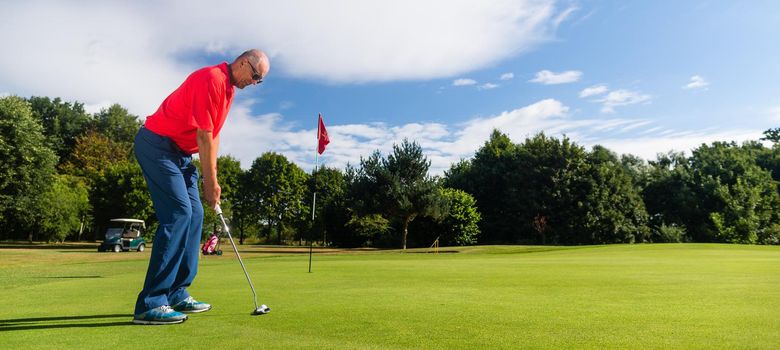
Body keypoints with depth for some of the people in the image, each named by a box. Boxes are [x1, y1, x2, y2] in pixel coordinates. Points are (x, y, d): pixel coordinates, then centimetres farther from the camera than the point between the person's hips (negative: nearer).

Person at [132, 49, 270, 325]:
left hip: (180, 153, 10)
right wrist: (211, 182, -14)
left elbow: (213, 135, 13)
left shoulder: (228, 89, 13)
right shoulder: (212, 78, -18)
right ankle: (151, 304, -15)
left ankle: (177, 295, 11)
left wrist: (211, 178, 7)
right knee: (179, 214, -18)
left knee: (194, 215, 6)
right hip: (157, 145, -10)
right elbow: (204, 136, -19)